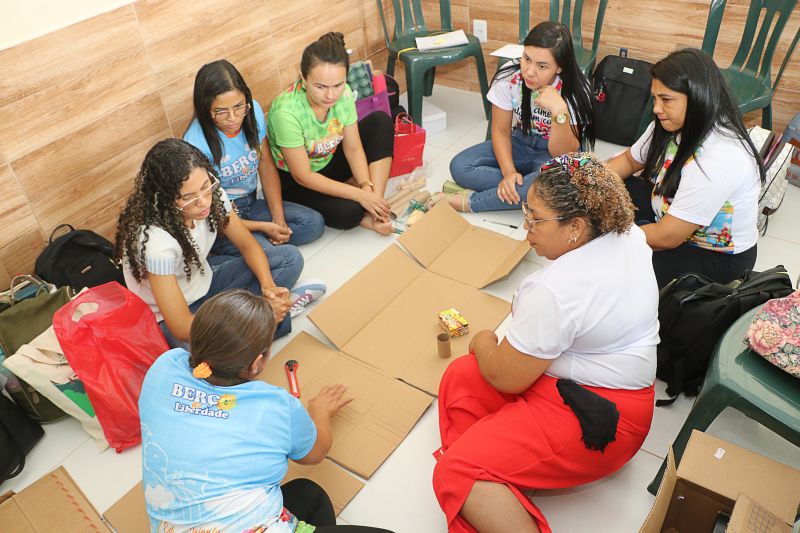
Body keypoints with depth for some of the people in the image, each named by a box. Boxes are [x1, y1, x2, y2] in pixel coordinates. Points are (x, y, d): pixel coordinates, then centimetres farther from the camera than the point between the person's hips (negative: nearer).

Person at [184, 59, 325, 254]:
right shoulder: (196, 143, -27)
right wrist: (263, 227, -18)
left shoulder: (253, 111, -11)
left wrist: (278, 218, -9)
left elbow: (266, 166, 1)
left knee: (314, 223, -9)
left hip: (251, 203, 6)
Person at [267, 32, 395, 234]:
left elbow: (353, 148, -8)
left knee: (381, 121, -10)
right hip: (292, 181, -6)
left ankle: (377, 208, -16)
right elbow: (302, 176, -27)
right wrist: (359, 194, -27)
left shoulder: (343, 93, -18)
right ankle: (365, 217, 3)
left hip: (329, 162, 7)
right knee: (348, 211, -34)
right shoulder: (286, 112, -34)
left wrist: (367, 188, -25)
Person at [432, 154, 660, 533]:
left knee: (457, 474, -16)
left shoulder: (554, 290, -30)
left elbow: (505, 378, -18)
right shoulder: (629, 234, -2)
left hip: (590, 416, -11)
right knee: (459, 377, 7)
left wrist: (483, 343, 2)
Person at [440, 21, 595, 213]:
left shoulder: (575, 90, -23)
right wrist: (509, 171, -26)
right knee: (459, 166, -20)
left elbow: (563, 155, -23)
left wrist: (559, 111, -40)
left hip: (552, 153, -2)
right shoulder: (508, 76, -19)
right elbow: (501, 131, -8)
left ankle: (468, 201, -26)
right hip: (519, 142, 3)